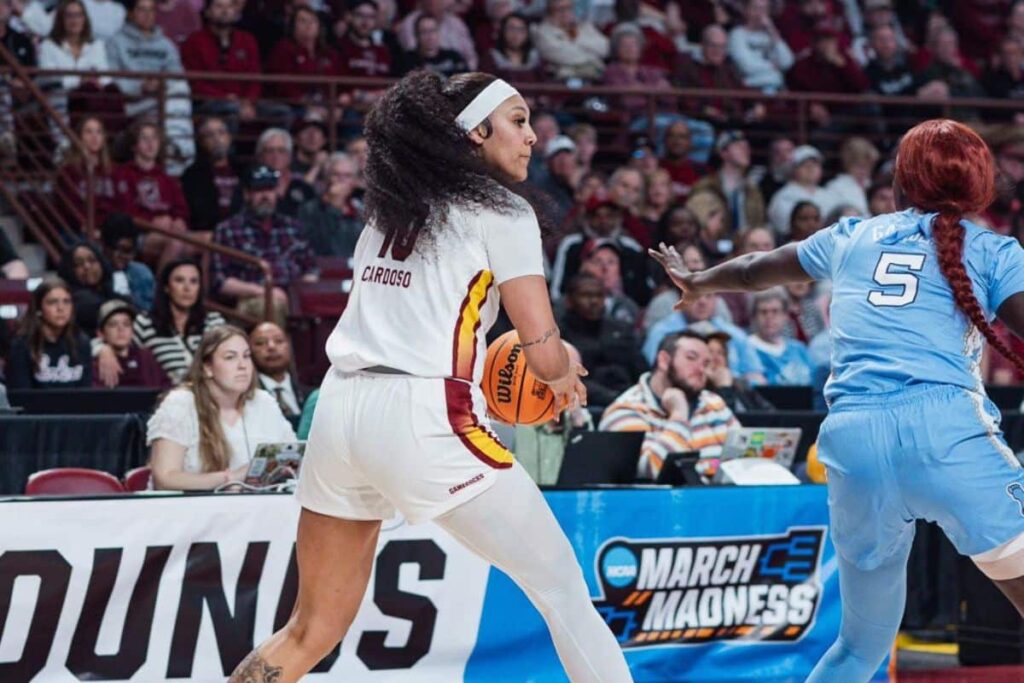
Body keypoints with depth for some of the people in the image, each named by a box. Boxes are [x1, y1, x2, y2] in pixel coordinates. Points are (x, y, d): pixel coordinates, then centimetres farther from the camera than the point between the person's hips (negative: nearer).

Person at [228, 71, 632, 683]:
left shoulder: (390, 212, 21)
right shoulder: (502, 212, 1)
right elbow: (543, 351, -5)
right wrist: (564, 376, 18)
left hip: (342, 410, 7)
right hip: (424, 421, -7)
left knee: (313, 631, 14)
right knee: (563, 587, 5)